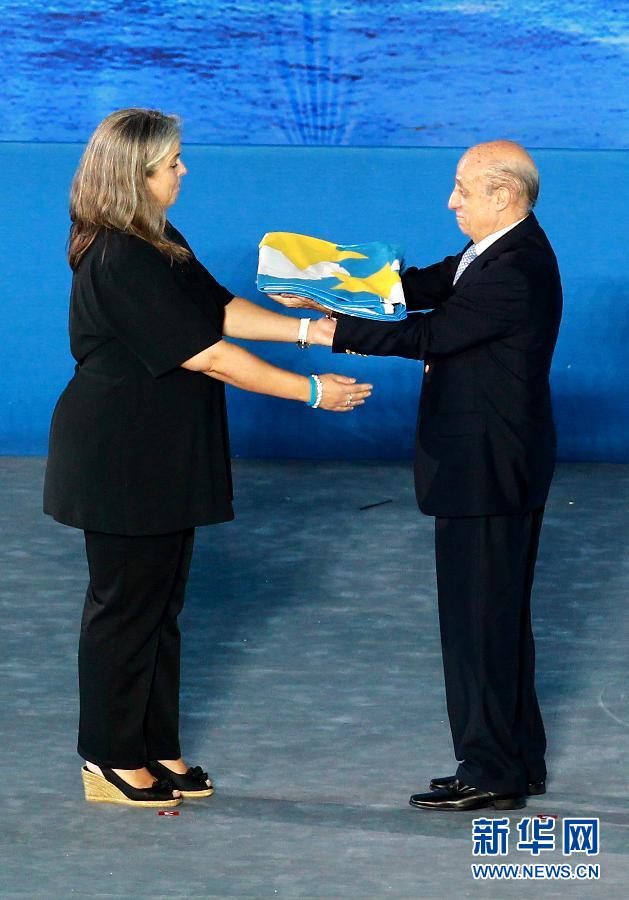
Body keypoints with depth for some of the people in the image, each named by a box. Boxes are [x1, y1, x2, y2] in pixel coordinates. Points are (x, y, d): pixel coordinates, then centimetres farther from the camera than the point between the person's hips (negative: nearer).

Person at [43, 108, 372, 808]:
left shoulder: (158, 245, 10)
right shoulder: (119, 261, -23)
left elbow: (219, 310, 10)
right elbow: (209, 356, -23)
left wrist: (305, 328, -2)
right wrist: (313, 392, -19)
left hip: (164, 460, 10)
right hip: (123, 458, -10)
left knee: (160, 601, 14)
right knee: (126, 604, 1)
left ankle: (155, 747, 23)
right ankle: (111, 760, 11)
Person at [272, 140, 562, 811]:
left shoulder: (515, 271, -23)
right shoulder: (495, 253, 9)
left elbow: (428, 334, -23)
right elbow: (424, 285, 8)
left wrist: (329, 329, -17)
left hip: (489, 472, -11)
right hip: (489, 465, 11)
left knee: (481, 617, -3)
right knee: (497, 614, 17)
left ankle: (491, 774, 5)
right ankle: (520, 760, 25)